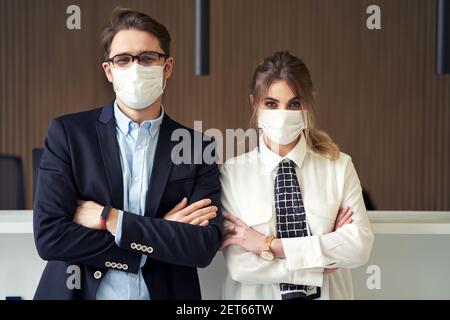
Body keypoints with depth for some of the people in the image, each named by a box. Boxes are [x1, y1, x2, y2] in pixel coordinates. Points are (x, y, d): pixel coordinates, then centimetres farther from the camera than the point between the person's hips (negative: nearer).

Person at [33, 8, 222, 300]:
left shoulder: (197, 146, -3)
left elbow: (204, 246, -13)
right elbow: (49, 236, -15)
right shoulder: (67, 133, -7)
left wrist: (109, 219, -19)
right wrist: (161, 233, -16)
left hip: (166, 292, 1)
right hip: (81, 291, -1)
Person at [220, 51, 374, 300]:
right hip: (257, 296, -1)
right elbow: (241, 267, -16)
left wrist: (270, 245, -20)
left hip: (327, 293, 1)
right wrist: (321, 266, -18)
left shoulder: (339, 166, -6)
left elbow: (360, 245, -17)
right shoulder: (233, 173, -9)